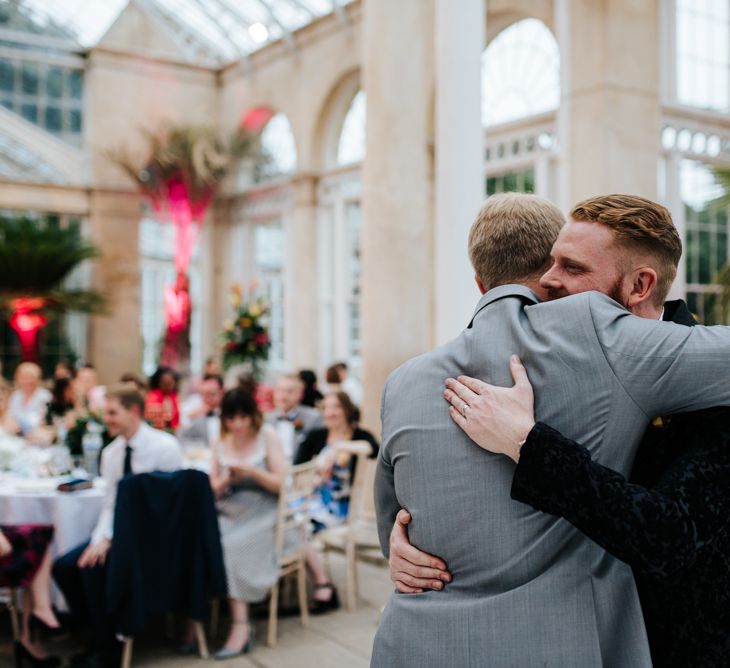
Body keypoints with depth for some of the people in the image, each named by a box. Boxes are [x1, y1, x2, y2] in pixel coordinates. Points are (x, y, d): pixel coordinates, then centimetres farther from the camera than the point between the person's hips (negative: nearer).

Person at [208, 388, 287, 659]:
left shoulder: (267, 437, 0)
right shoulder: (220, 443, 11)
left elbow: (279, 483, -3)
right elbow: (213, 491, 11)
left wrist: (252, 471, -19)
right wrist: (227, 479, -11)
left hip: (261, 512, -4)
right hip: (228, 512, 4)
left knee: (230, 546, -30)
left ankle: (240, 624, -21)